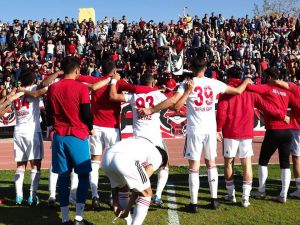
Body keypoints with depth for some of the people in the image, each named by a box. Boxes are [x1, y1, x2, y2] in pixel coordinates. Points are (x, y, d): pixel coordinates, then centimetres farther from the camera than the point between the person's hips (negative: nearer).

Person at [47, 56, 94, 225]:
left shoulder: (52, 88, 6)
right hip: (78, 136, -5)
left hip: (59, 135, 5)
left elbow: (50, 112, 14)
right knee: (83, 175, 6)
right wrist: (90, 128, 9)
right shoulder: (81, 88, -10)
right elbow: (86, 113, -9)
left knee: (63, 177, 9)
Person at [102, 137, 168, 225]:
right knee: (146, 193, 15)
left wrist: (115, 202, 33)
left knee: (122, 188, 33)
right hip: (123, 160, -7)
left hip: (106, 157, 7)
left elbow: (115, 182, 35)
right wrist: (127, 209, 19)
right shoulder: (157, 156, 21)